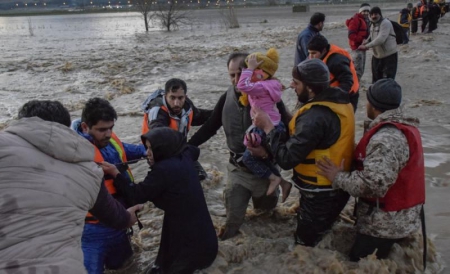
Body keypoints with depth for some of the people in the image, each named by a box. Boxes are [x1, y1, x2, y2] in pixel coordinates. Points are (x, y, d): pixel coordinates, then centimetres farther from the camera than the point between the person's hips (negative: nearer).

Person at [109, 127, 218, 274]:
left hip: (190, 241, -9)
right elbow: (194, 150, 29)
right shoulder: (184, 157, 4)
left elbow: (137, 195, -13)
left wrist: (116, 174, -4)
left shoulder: (162, 170, -22)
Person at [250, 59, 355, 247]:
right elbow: (297, 141, 3)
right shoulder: (338, 102, 0)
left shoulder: (315, 117, -32)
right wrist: (268, 149, -4)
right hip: (337, 186, 9)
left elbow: (287, 158, -27)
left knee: (305, 244, 12)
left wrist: (268, 127, -17)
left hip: (320, 194, -9)